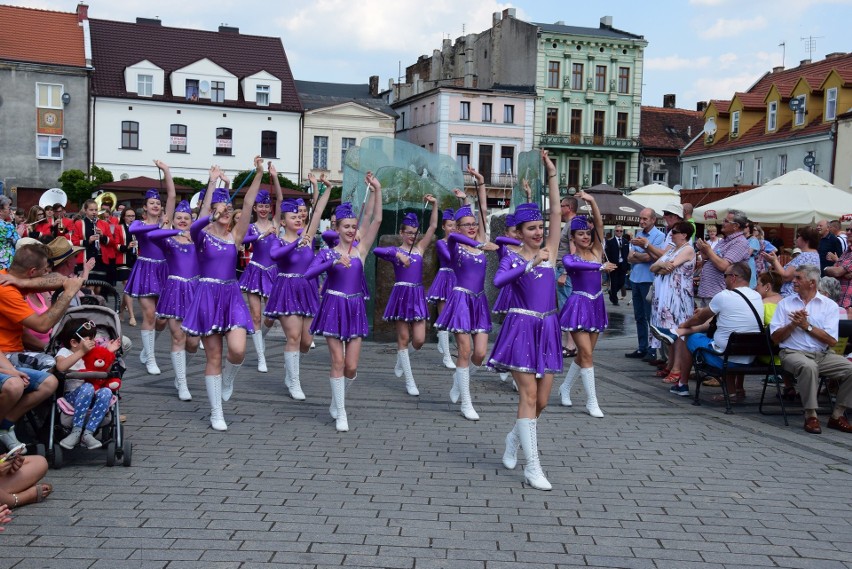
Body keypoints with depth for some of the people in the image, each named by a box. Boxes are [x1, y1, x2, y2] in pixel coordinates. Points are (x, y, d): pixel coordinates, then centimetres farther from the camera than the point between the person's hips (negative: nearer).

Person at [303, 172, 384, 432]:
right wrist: (334, 261, -25)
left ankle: (337, 400, 30)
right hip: (333, 307, -2)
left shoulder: (361, 249, 3)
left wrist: (377, 190, -11)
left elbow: (376, 220, -5)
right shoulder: (327, 253, 0)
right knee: (338, 361, -2)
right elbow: (308, 274, -15)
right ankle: (340, 413, 9)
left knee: (351, 367, 2)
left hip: (355, 308, 2)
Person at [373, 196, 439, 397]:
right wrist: (398, 254, -30)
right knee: (403, 337, 1)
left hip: (417, 295, 4)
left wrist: (434, 205, -5)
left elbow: (433, 227, 4)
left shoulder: (420, 248, 10)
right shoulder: (395, 251, -1)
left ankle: (400, 361, 31)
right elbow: (377, 250, -22)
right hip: (401, 295, -4)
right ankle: (409, 381, 8)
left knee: (419, 340, -1)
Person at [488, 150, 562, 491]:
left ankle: (515, 438, 35)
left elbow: (557, 213, -1)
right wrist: (530, 264, -24)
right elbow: (498, 282, -19)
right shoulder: (511, 259, 0)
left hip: (547, 328, 4)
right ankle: (532, 466, -2)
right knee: (529, 393, -7)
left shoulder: (549, 250, 7)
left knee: (542, 399, 7)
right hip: (521, 327, -4)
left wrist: (551, 176, -5)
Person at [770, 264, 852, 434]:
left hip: (823, 354, 2)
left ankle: (837, 415, -5)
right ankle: (811, 416, -23)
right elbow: (775, 338, 5)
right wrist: (793, 325, -10)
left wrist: (806, 325, -9)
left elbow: (831, 341, -3)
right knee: (808, 366, -36)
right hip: (794, 353, -2)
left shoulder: (829, 305, 7)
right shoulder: (785, 303, 11)